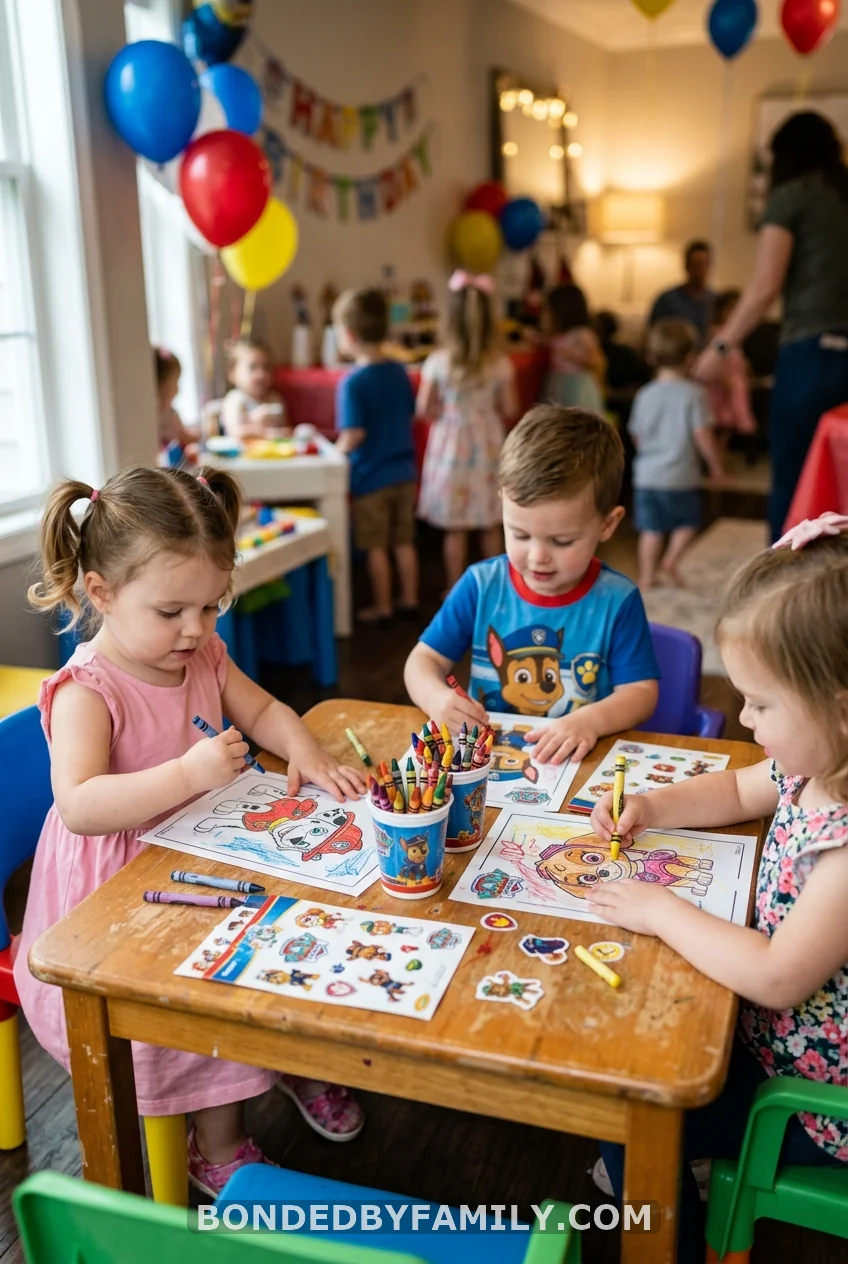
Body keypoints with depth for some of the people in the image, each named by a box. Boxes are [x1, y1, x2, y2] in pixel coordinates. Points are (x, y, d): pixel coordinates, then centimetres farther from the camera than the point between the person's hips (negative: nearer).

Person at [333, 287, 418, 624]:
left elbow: (354, 435, -22)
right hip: (403, 471, 6)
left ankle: (382, 607, 18)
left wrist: (335, 453, -5)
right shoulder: (399, 372, 1)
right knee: (404, 542, 16)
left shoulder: (352, 383, -19)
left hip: (370, 477, -6)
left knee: (376, 547, 8)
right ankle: (409, 599, 26)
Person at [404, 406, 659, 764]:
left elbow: (640, 692, -4)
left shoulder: (616, 600, -6)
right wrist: (437, 698, -18)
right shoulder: (481, 584, -1)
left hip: (578, 761, 0)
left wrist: (593, 720, -24)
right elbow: (424, 659, 4)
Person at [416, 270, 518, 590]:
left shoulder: (438, 363, -12)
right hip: (488, 445, 2)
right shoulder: (501, 364, -9)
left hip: (451, 446, -1)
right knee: (492, 525, 14)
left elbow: (424, 410, -6)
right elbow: (510, 410, -2)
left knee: (455, 528, 7)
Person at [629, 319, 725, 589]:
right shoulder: (694, 394, -11)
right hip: (681, 476, -3)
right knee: (688, 523, 17)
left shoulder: (645, 394, 2)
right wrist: (716, 465, 2)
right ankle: (671, 559, 0)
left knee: (651, 529, 12)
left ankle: (646, 576, 15)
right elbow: (703, 436, -12)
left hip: (647, 475, 3)